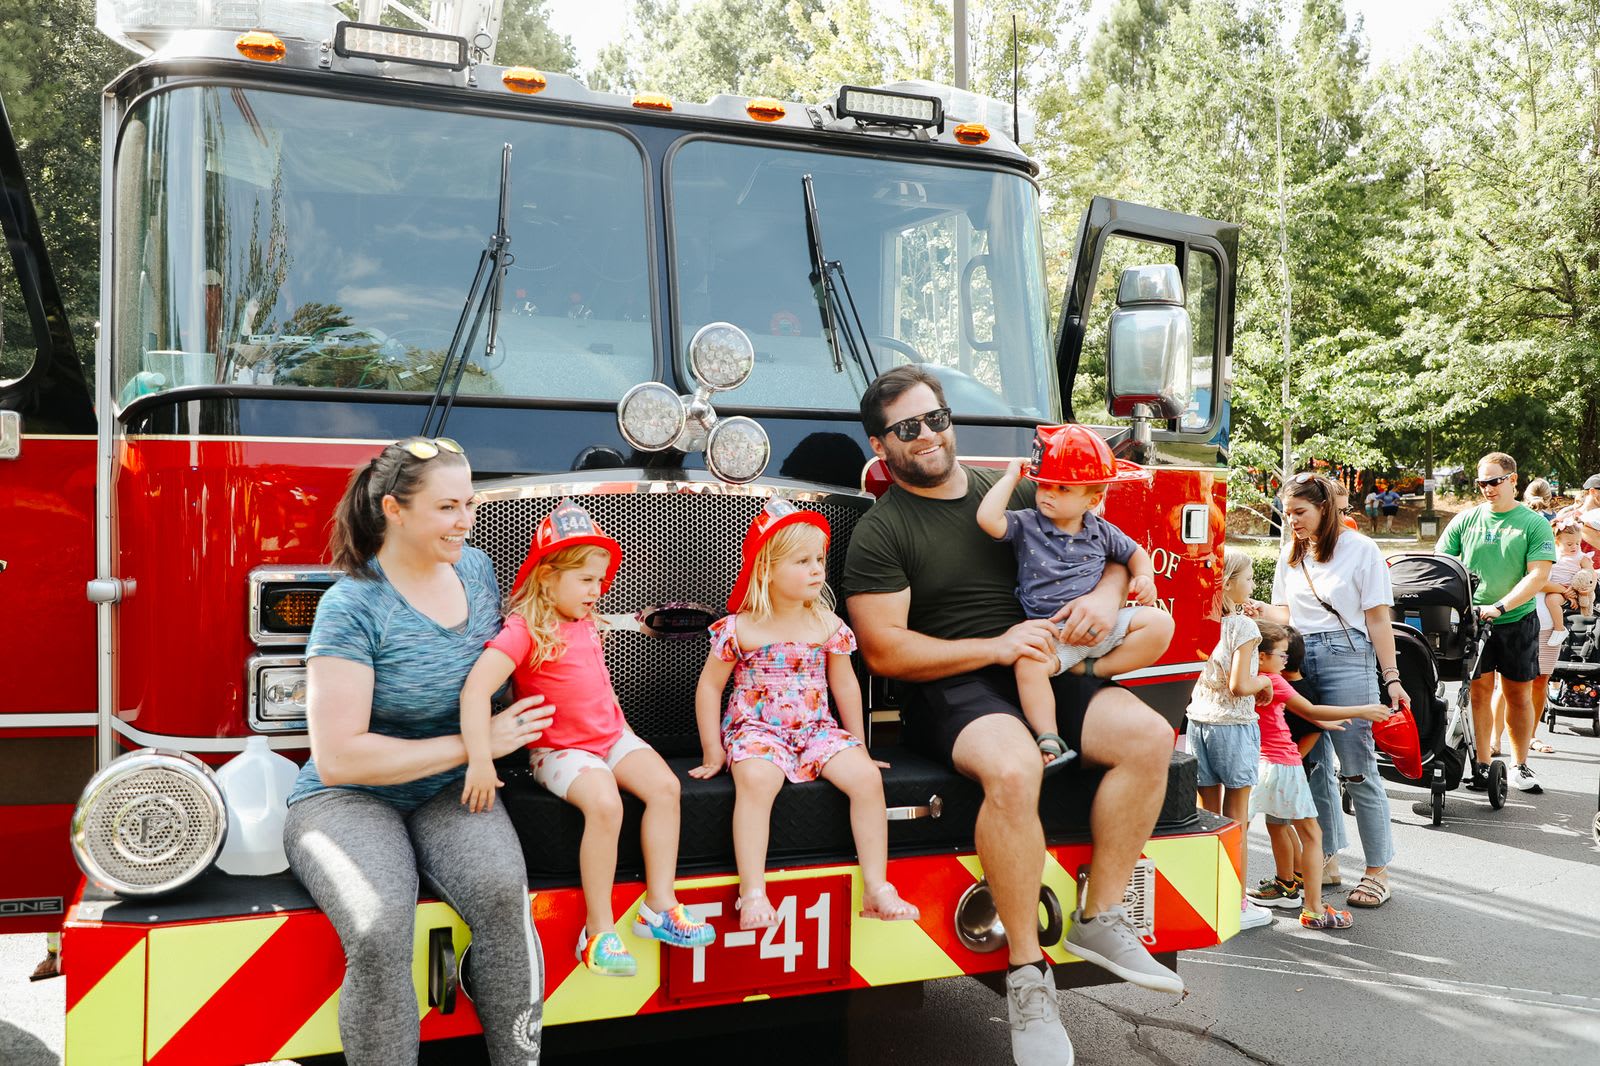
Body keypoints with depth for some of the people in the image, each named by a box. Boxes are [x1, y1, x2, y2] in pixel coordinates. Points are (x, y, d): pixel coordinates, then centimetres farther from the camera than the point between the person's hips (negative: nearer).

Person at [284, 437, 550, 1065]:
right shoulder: (352, 606, -14)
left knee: (501, 890, -28)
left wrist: (524, 735, 7)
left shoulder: (475, 567, 5)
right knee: (380, 931, -33)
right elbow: (338, 757, -17)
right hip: (350, 798, -4)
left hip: (449, 793, 4)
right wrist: (474, 744, -16)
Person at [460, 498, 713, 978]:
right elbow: (476, 690, -31)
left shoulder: (585, 624, 9)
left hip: (610, 736, 8)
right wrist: (480, 760, -39)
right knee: (604, 804, -32)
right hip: (560, 748, -7)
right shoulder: (524, 629, -18)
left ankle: (658, 907, -8)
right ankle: (599, 930, -19)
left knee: (664, 785, -15)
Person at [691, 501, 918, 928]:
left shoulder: (829, 626, 4)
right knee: (756, 780, -36)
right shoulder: (740, 628, -6)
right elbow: (709, 687, 1)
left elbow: (845, 686, 14)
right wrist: (713, 752, -1)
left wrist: (858, 745, 16)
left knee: (867, 777, -19)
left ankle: (876, 889, -11)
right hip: (755, 728, -3)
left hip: (815, 728, 4)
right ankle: (752, 893, -31)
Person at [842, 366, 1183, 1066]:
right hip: (950, 690, -5)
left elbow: (1104, 553, 17)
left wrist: (1106, 593, -7)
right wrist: (994, 646, -16)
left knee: (1148, 736, -18)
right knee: (1013, 770, -36)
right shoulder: (880, 532, -3)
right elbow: (884, 650, -11)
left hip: (1043, 670, 6)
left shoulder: (1013, 494, 12)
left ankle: (1099, 920, -4)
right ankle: (1028, 975, -20)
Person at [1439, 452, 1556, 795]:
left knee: (1518, 694, 7)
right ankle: (1482, 765, 7)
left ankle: (1520, 765, 19)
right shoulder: (1466, 520, 5)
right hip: (1472, 619, 1)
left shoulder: (1534, 524, -2)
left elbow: (1539, 576, -10)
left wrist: (1500, 606, -21)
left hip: (1518, 619, -1)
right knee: (1479, 691, 0)